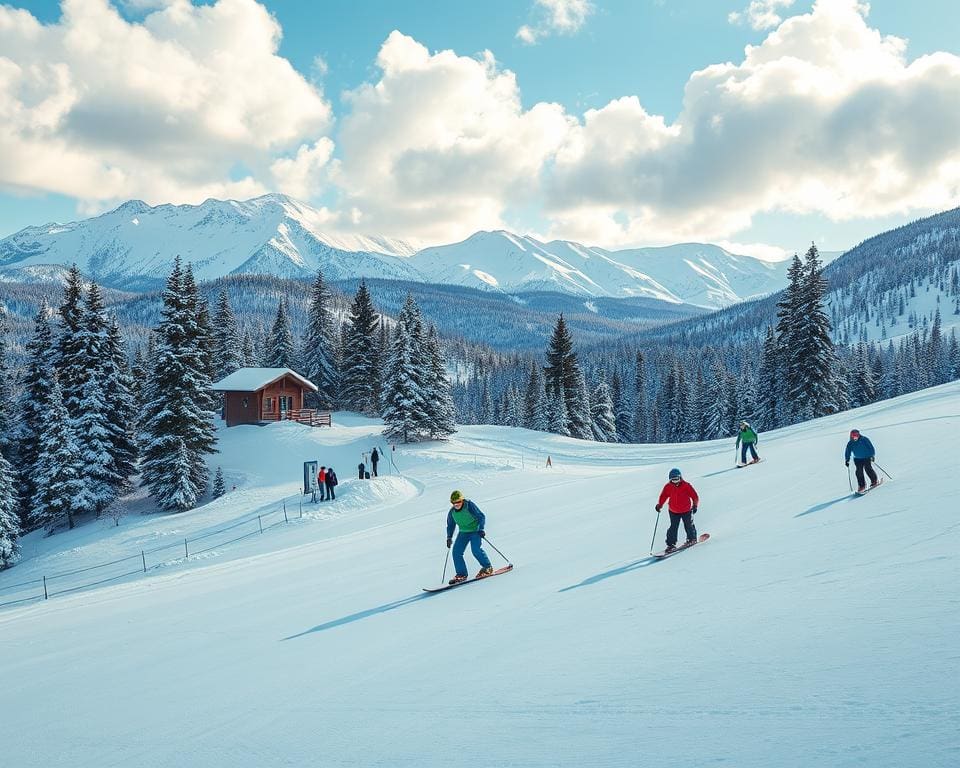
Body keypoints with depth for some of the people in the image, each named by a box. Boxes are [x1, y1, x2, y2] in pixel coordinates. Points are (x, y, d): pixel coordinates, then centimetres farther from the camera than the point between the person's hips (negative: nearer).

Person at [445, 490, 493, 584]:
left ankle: (487, 567, -4)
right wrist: (449, 538, 10)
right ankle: (461, 574, 2)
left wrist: (481, 529, -24)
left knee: (476, 549, -23)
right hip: (463, 532, 6)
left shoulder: (469, 505, -18)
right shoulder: (452, 512, -2)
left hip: (475, 530, -6)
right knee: (456, 552, -7)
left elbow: (481, 517, -15)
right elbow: (450, 525, 14)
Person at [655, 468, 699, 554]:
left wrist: (695, 505, -15)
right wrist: (659, 505, -10)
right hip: (673, 511, 1)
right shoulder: (668, 487, -6)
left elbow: (694, 496, -8)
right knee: (673, 528, -3)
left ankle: (692, 539, 37)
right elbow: (663, 496, 2)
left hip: (686, 511, -1)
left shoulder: (686, 486, -13)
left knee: (688, 526, 12)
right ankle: (671, 544, 2)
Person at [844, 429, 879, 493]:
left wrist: (872, 455, -12)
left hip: (867, 457, -3)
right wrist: (847, 460, 1)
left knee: (868, 469, -13)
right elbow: (848, 452, 7)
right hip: (857, 459, 3)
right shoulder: (850, 443, -1)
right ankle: (862, 486, 2)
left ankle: (874, 481, 5)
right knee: (859, 471, -6)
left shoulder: (864, 439, -11)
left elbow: (870, 447, -6)